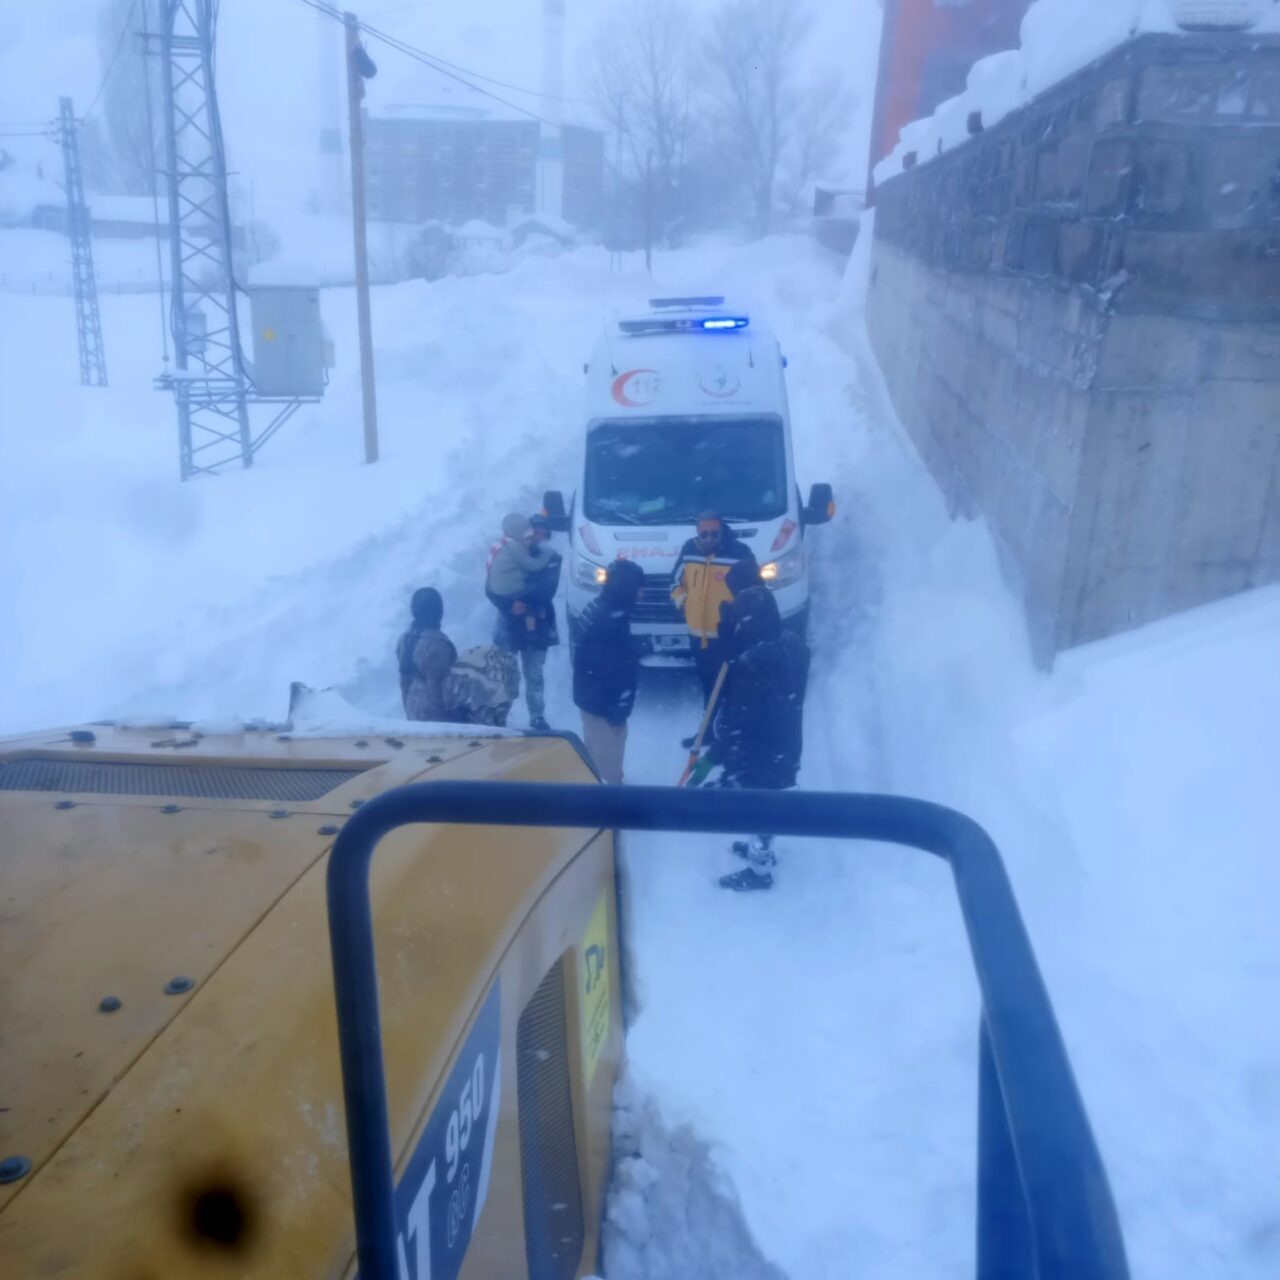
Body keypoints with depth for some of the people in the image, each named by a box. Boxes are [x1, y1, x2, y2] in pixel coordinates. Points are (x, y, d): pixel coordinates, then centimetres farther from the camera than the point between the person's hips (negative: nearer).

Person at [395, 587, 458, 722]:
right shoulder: (438, 644, -24)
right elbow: (437, 687, -20)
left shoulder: (405, 639, 0)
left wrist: (409, 709, 19)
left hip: (414, 709, 8)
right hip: (435, 714, -8)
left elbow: (405, 680, 8)